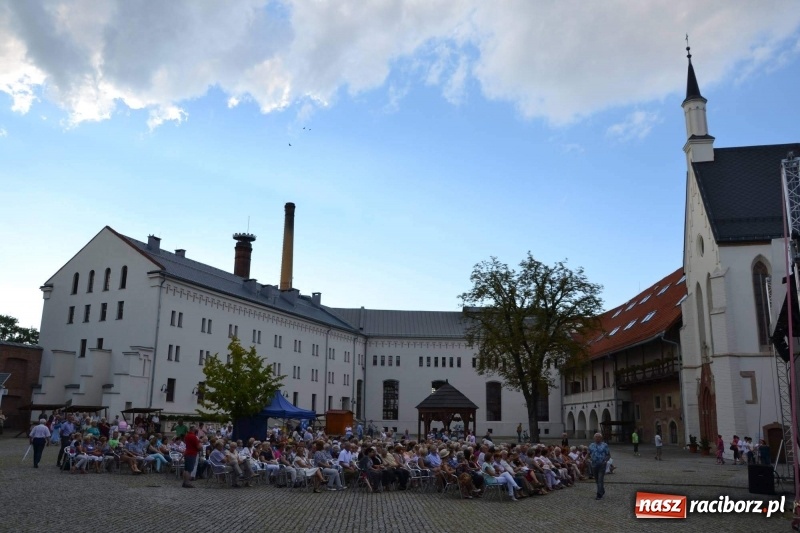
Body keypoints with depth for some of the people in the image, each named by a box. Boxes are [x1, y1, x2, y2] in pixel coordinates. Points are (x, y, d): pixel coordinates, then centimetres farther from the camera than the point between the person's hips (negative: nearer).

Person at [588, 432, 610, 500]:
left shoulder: (604, 445, 0)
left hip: (602, 465, -4)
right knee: (597, 480, 13)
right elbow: (589, 454, 16)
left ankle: (599, 495, -8)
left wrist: (606, 460, -12)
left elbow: (608, 455, 3)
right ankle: (602, 491, 36)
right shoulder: (591, 445, 9)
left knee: (600, 480, -10)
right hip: (594, 465, 4)